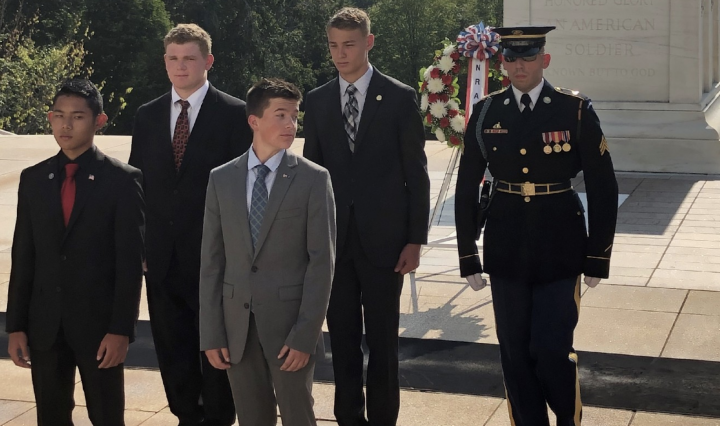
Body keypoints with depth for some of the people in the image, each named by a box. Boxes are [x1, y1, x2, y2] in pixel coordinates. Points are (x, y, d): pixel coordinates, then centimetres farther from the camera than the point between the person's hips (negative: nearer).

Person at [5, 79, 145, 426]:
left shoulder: (122, 180, -6)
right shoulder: (33, 179, 7)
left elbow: (130, 262, -8)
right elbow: (23, 258, 7)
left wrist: (121, 329, -13)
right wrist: (16, 326, 3)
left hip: (99, 324, -4)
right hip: (45, 325, 4)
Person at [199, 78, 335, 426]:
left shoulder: (313, 179, -4)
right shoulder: (221, 179, 5)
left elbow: (322, 261, -7)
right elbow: (212, 260, 4)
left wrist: (305, 334, -13)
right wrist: (211, 334, 0)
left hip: (289, 320, -3)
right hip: (236, 324, 3)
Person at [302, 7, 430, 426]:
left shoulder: (401, 97, -2)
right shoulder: (317, 101, 7)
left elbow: (416, 172, -2)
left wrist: (416, 239, -6)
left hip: (383, 238, -3)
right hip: (333, 237, 3)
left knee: (383, 340, 5)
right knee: (342, 339, 10)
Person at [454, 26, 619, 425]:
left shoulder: (575, 111, -5)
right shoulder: (486, 113, 1)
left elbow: (603, 188, -2)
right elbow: (466, 189, 7)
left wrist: (597, 258, -3)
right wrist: (468, 258, 6)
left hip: (560, 249, -2)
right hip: (506, 251, 3)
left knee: (553, 350, -4)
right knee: (515, 351, 8)